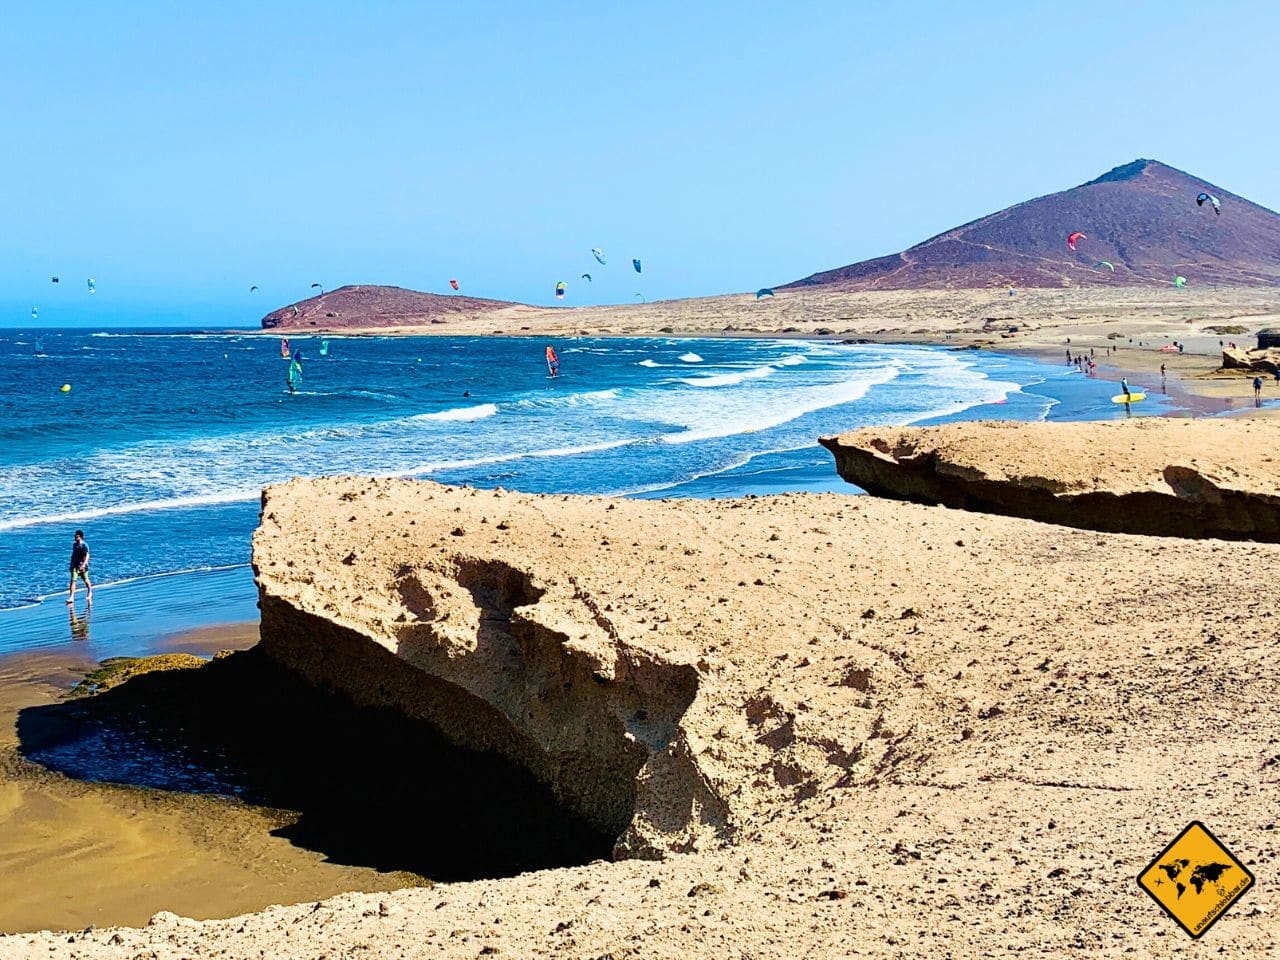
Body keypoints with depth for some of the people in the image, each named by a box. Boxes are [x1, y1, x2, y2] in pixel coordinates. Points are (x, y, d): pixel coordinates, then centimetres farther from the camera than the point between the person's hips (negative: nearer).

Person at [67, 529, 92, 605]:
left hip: (82, 565, -5)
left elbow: (87, 556, -19)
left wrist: (84, 564, -31)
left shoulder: (84, 545, -13)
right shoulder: (74, 544, 9)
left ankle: (89, 594, 32)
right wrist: (71, 564, 20)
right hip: (75, 565, 5)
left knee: (86, 580, 12)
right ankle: (71, 597, -7)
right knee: (73, 580, -6)